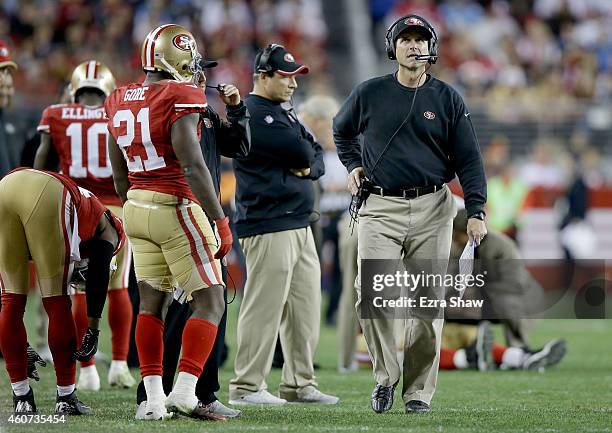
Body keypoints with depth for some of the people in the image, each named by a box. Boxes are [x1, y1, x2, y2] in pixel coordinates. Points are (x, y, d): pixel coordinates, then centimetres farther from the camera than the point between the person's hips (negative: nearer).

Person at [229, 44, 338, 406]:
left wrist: (307, 167, -6)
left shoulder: (286, 115, 21)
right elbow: (299, 151, -19)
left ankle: (300, 384, 17)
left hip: (300, 226, 10)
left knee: (306, 308, 11)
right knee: (264, 308, -9)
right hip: (268, 227, -10)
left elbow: (317, 158, 14)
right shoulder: (252, 115, -11)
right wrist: (303, 158, 3)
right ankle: (246, 387, -5)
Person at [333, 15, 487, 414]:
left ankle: (419, 392, 7)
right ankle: (385, 376, 2)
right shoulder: (370, 94, 6)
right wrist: (353, 165, 9)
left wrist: (476, 211, -6)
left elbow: (468, 159, 4)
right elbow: (342, 131, 26)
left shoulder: (448, 100, 5)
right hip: (379, 209, 0)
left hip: (432, 209, 0)